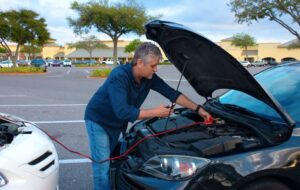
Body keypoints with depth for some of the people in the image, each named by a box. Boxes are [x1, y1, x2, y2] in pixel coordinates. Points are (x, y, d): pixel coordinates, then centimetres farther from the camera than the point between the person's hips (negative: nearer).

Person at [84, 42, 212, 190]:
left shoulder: (149, 77, -12)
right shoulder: (119, 77, -33)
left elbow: (172, 93, -6)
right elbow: (122, 112, -38)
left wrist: (198, 109, -10)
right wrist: (155, 112, -33)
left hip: (117, 122, 7)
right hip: (98, 120, -7)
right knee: (103, 165, -7)